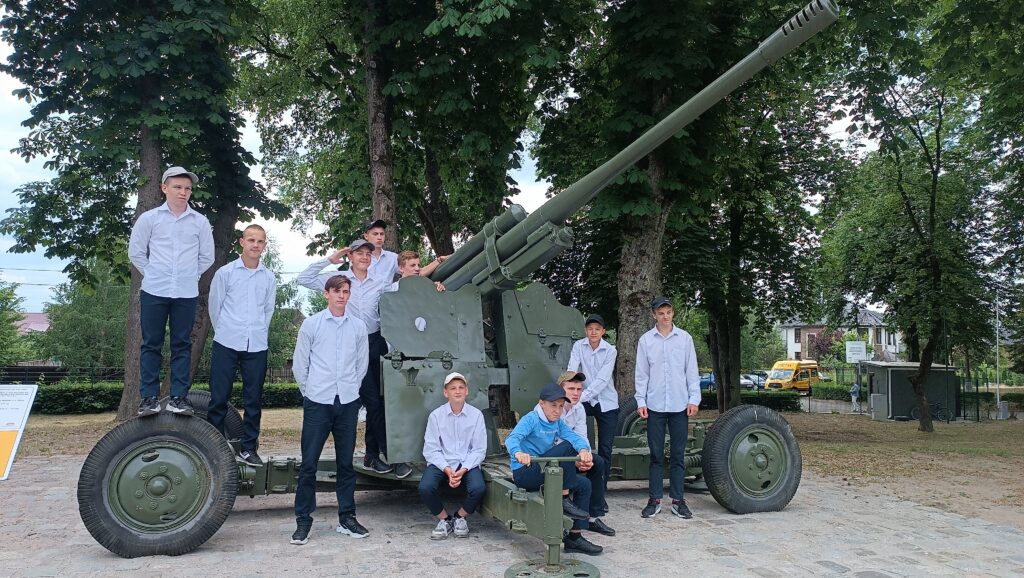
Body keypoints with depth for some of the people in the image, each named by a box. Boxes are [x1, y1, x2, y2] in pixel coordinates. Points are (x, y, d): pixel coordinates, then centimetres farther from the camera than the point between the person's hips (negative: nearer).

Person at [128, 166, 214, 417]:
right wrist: (152, 273, 3)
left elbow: (207, 257, 11)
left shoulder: (200, 222, 4)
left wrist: (190, 275, 7)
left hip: (187, 294, 1)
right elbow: (136, 252, 7)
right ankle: (149, 397, 8)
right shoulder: (149, 218, 2)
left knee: (182, 345, 4)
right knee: (151, 344, 3)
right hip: (154, 292, 0)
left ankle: (179, 397, 9)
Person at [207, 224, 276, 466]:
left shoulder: (269, 277, 6)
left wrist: (258, 333, 13)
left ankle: (248, 447, 18)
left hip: (256, 346, 2)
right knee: (219, 397, 1)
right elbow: (215, 306, 6)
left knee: (253, 400, 7)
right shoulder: (225, 272, -1)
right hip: (226, 345, -2)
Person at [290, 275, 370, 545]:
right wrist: (310, 391, 8)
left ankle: (347, 518, 18)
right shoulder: (311, 324, 0)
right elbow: (299, 364, 5)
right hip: (317, 403, -2)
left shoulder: (358, 326, 5)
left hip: (348, 402, 2)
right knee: (309, 463, -1)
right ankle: (303, 520, 8)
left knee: (346, 462, 9)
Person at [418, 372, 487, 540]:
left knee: (478, 488, -30)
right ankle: (444, 520, 4)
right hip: (441, 463, 0)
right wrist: (447, 470, -17)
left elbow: (479, 450, -1)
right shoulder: (436, 415, -1)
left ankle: (460, 517, 5)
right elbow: (431, 450, -2)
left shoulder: (476, 415, -1)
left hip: (468, 464, 0)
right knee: (425, 487, -28)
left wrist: (463, 470, -15)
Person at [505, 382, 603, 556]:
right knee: (566, 447, -24)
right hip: (524, 473, -8)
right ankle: (565, 500, -16)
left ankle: (574, 538, 5)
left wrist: (583, 449, -34)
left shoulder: (558, 422, 8)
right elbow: (512, 438, -31)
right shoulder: (531, 419, -14)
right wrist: (518, 453, -55)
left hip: (543, 473, 8)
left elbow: (574, 436, -10)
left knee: (584, 484, 0)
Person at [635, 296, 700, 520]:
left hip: (680, 405, 0)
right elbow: (641, 374, 5)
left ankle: (677, 500, 13)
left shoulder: (684, 338, 5)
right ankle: (655, 500, 12)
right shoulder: (645, 340, 3)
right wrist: (641, 401, -1)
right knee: (656, 455, 5)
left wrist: (694, 399, -1)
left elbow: (692, 371, 6)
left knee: (678, 455, 5)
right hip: (654, 405, 0)